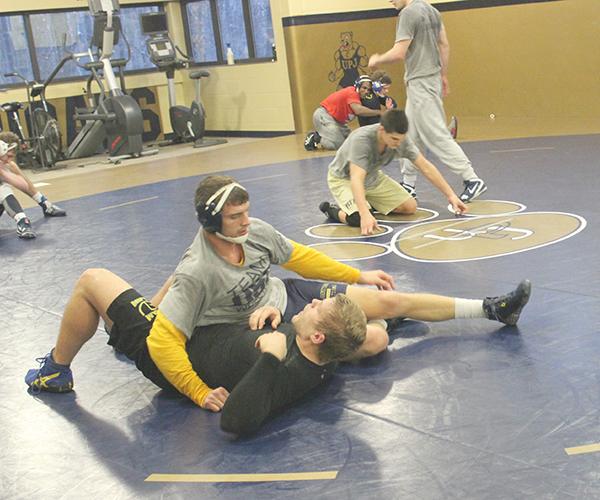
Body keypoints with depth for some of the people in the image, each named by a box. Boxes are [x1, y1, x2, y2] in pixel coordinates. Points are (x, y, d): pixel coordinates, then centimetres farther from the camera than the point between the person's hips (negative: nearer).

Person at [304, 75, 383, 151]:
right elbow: (359, 110, -39)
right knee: (340, 144, -17)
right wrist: (378, 112, -31)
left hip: (336, 119, 10)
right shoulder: (352, 93, -24)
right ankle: (315, 138, 1)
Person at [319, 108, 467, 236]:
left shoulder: (401, 140, -20)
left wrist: (451, 195, -16)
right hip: (343, 179, -6)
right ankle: (333, 210, 0)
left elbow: (426, 167, -12)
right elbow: (356, 179, -46)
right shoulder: (361, 139, -38)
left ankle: (370, 203, 19)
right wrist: (365, 214, -59)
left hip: (373, 177, 6)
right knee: (359, 220, -31)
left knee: (410, 207, -3)